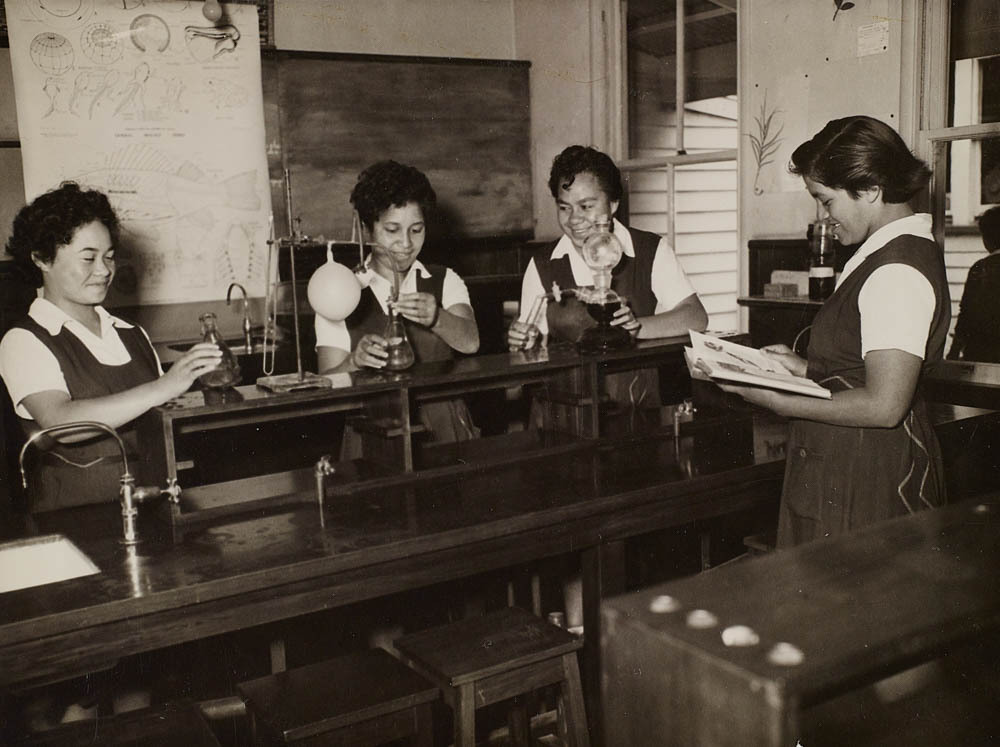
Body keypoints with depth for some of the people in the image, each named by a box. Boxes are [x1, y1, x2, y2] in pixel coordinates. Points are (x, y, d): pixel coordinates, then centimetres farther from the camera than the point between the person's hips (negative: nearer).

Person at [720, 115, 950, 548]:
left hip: (865, 482, -9)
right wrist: (808, 369, 9)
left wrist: (779, 402, -18)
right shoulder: (901, 252, 12)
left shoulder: (898, 273, -20)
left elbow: (884, 406, -24)